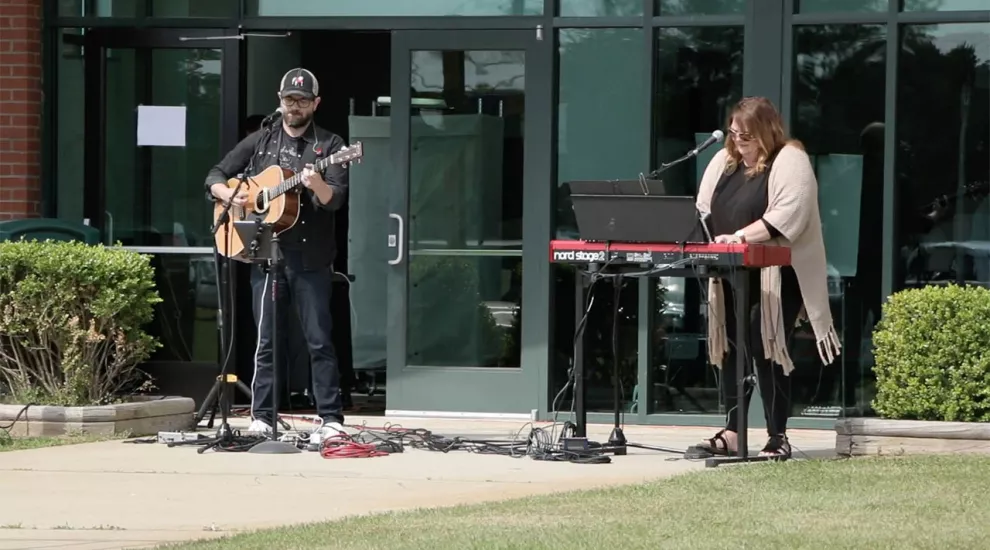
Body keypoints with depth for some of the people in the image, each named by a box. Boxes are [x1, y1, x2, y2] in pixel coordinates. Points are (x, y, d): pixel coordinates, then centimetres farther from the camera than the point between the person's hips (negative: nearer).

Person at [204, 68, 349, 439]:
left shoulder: (329, 145, 4)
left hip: (312, 258, -2)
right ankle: (262, 416, 7)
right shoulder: (259, 143, 13)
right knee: (267, 339, 3)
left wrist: (319, 186, -30)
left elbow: (336, 198, -8)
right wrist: (228, 194, -5)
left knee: (319, 340, -3)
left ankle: (331, 418, -2)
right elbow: (215, 177, 16)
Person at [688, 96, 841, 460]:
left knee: (765, 349, -9)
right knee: (731, 350, 5)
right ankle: (731, 433, 9)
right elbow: (703, 209, 18)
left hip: (775, 276, -7)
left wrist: (741, 236, -27)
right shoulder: (724, 161, 16)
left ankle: (778, 437, -3)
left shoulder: (790, 161, -7)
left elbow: (788, 215, -20)